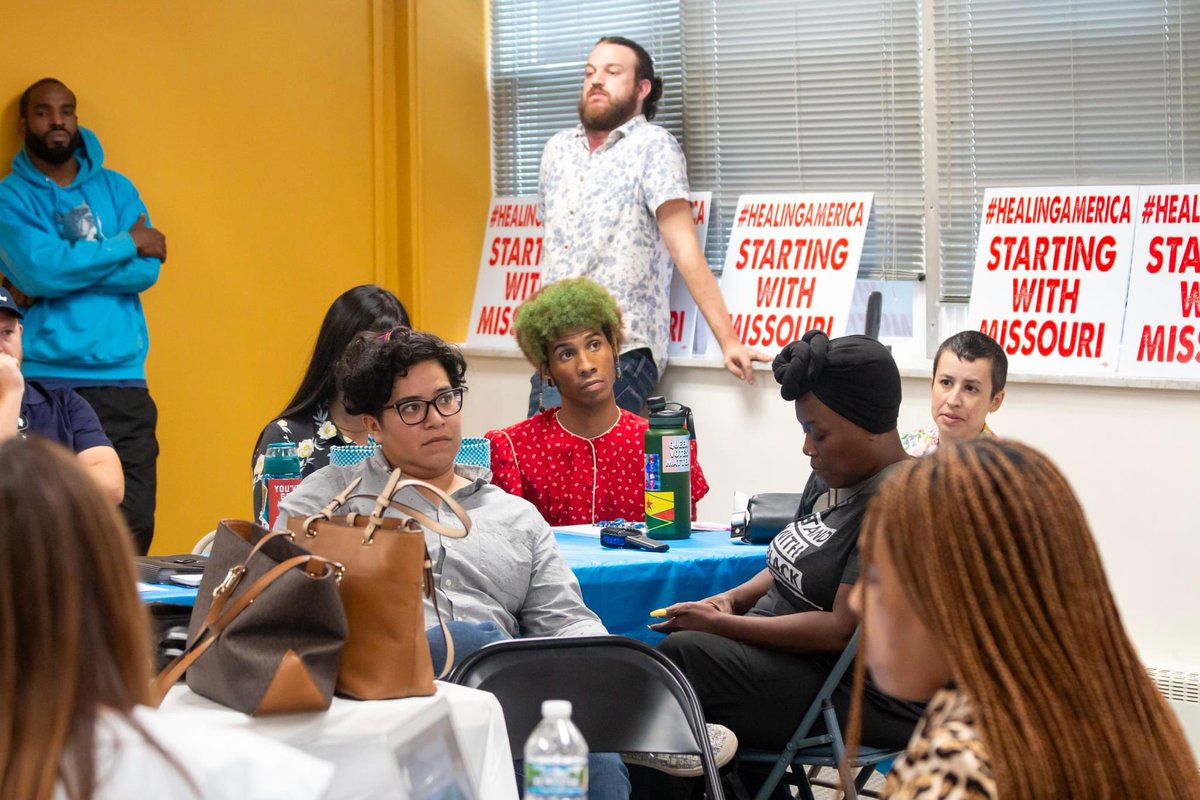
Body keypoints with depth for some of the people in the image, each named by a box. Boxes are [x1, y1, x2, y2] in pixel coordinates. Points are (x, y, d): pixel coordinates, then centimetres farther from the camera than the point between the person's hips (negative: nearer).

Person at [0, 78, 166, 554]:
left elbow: (146, 271, 1)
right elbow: (39, 270, -12)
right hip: (44, 384, -3)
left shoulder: (116, 189, 15)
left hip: (122, 383, 3)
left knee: (134, 528, -5)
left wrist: (68, 267, -8)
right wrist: (127, 242, -3)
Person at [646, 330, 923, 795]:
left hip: (858, 699, -10)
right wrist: (733, 599, 2)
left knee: (682, 657, -22)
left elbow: (843, 629, -23)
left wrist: (721, 624, -18)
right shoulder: (830, 480, 10)